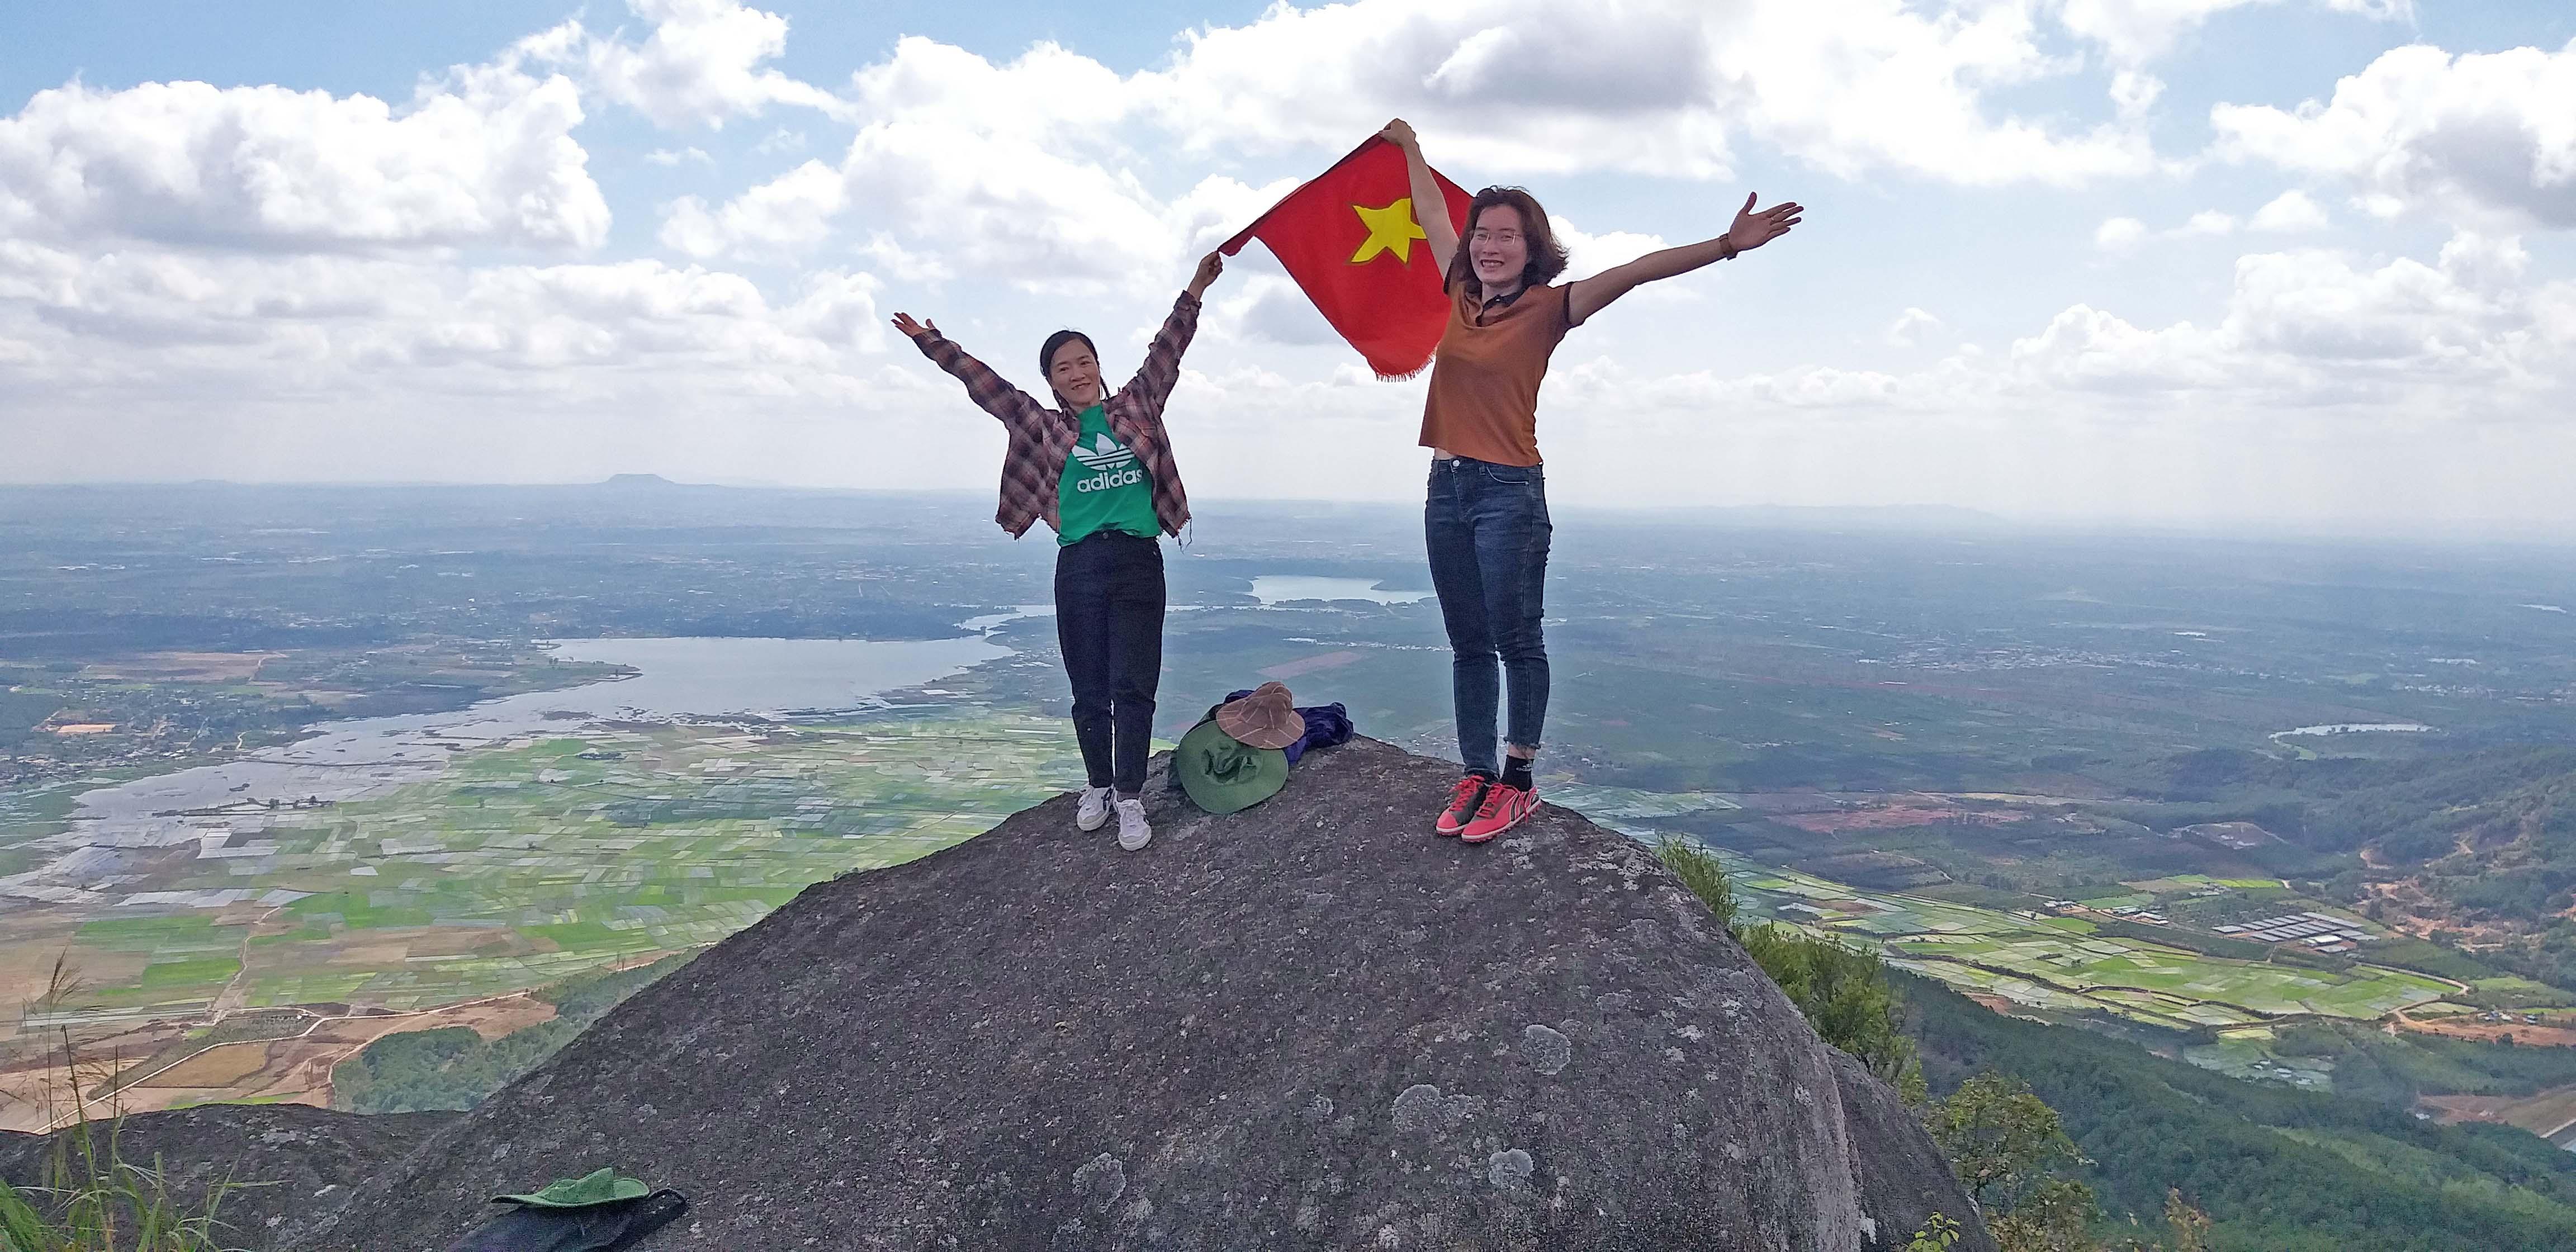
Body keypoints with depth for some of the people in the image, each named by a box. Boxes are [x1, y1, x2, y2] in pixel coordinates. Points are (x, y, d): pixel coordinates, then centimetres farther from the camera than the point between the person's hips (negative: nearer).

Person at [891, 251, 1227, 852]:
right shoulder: (1045, 425, 11)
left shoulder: (1135, 406, 12)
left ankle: (1130, 797, 0)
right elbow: (985, 384, 12)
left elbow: (1166, 351, 10)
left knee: (1133, 686, -5)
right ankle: (1097, 786, 23)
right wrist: (931, 345, 11)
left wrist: (1194, 291, 5)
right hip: (1079, 565, 1)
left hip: (1139, 562, 0)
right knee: (1089, 689, 6)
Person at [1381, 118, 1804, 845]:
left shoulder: (1546, 308, -6)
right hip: (1447, 487, 6)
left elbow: (1636, 271, -17)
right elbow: (1433, 214, 23)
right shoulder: (1462, 295, 9)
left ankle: (1519, 781, 11)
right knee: (1467, 645, 9)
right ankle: (1477, 777, 17)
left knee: (1516, 642, 1)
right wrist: (1408, 145, 38)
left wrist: (1725, 245, -27)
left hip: (1509, 492, -6)